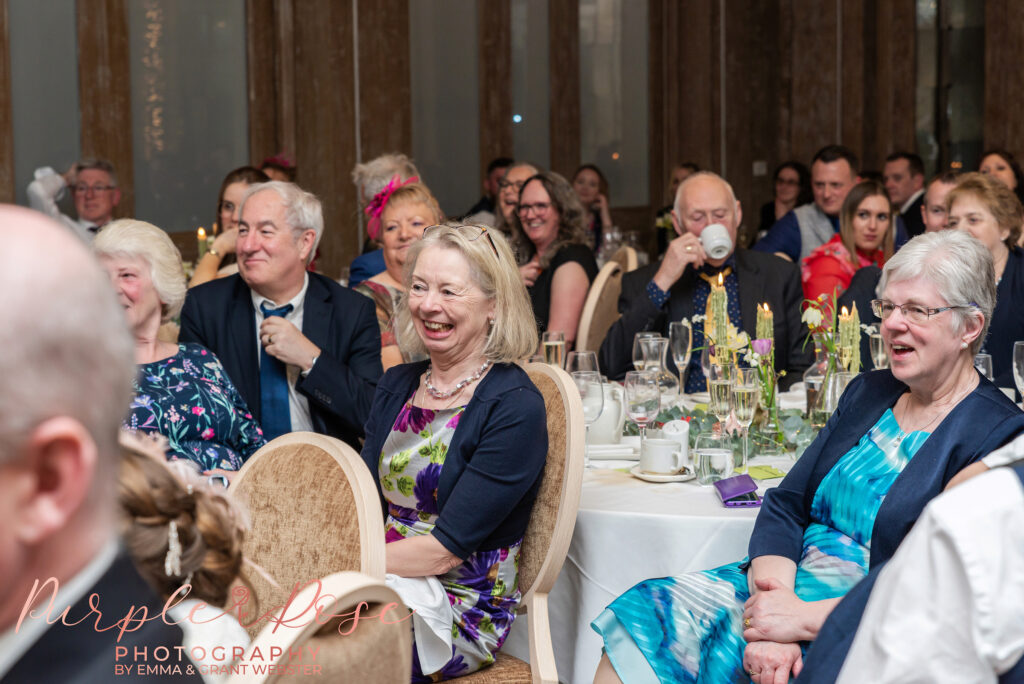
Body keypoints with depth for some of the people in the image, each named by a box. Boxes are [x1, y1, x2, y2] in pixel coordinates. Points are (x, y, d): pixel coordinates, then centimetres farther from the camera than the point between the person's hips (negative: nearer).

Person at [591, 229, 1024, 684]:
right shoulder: (867, 392, 15)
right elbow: (786, 504, 8)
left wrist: (803, 618, -21)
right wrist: (774, 596, -13)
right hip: (786, 584, 7)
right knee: (644, 616, -16)